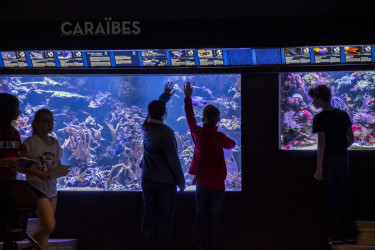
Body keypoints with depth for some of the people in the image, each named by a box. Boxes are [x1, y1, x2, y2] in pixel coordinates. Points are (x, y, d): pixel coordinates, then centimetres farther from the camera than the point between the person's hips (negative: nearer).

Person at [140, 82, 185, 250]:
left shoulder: (146, 127, 0)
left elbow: (152, 112, 24)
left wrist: (165, 96, 34)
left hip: (147, 180, 6)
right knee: (165, 219, 2)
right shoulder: (166, 133, -20)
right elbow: (173, 160, -18)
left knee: (148, 217, 9)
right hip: (165, 181, -6)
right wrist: (181, 182, -8)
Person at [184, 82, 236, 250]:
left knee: (199, 217, 9)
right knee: (215, 219, 1)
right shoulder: (219, 137, -14)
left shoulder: (197, 133, -5)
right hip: (217, 183, -3)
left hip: (201, 182, 3)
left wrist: (188, 97, 25)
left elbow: (190, 116, 12)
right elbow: (231, 145, 6)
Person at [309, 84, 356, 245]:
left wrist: (319, 168, -18)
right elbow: (351, 139, 9)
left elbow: (321, 142, -17)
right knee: (345, 196, 12)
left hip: (328, 160, -5)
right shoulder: (343, 115, 5)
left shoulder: (320, 118, -11)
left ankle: (337, 235, -1)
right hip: (343, 159, 5)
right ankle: (349, 233, 13)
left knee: (331, 197, 1)